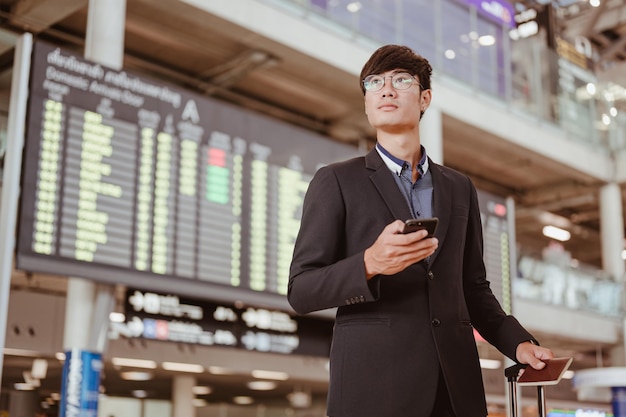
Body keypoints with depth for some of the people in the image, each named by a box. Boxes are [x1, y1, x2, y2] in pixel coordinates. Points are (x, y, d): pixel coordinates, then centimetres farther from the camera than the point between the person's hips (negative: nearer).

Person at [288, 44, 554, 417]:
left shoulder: (459, 188, 15)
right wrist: (369, 264, -20)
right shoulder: (336, 182, 3)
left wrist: (519, 343, 4)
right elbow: (301, 291, -4)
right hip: (374, 383, -3)